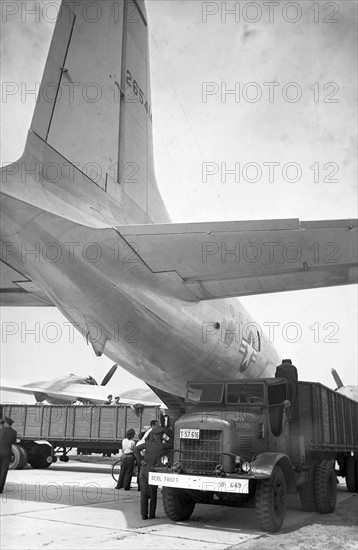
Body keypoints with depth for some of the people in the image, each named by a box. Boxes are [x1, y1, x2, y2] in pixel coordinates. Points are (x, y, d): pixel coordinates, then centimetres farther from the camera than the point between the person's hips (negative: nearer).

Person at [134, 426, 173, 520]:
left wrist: (141, 461, -4)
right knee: (153, 494, 11)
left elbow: (136, 449, -4)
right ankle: (152, 514, 12)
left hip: (144, 470, 3)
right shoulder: (162, 445, -3)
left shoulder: (147, 443, 6)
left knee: (144, 493, 8)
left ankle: (144, 515, 7)